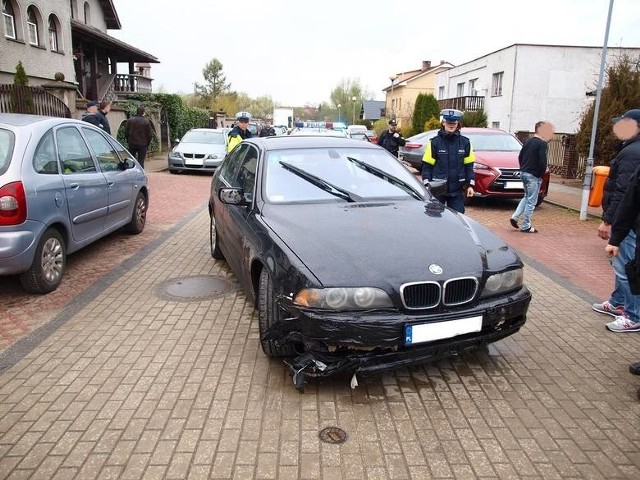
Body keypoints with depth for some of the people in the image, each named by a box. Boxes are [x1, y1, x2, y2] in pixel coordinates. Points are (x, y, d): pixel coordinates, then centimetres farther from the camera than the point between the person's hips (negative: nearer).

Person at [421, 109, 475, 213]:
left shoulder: (465, 142, 5)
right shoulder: (434, 142, -2)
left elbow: (469, 166, 8)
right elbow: (427, 166, -2)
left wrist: (470, 185, 1)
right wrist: (427, 185, -11)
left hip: (457, 190, 2)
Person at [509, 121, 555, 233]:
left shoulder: (528, 142, 11)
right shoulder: (542, 144, -14)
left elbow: (520, 156, 15)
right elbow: (542, 162, -20)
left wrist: (523, 169, 18)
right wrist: (541, 175, -7)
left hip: (524, 173, 8)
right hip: (533, 176, -8)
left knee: (527, 197, 23)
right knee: (531, 201, 0)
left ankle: (515, 217, 10)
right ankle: (526, 226, 5)